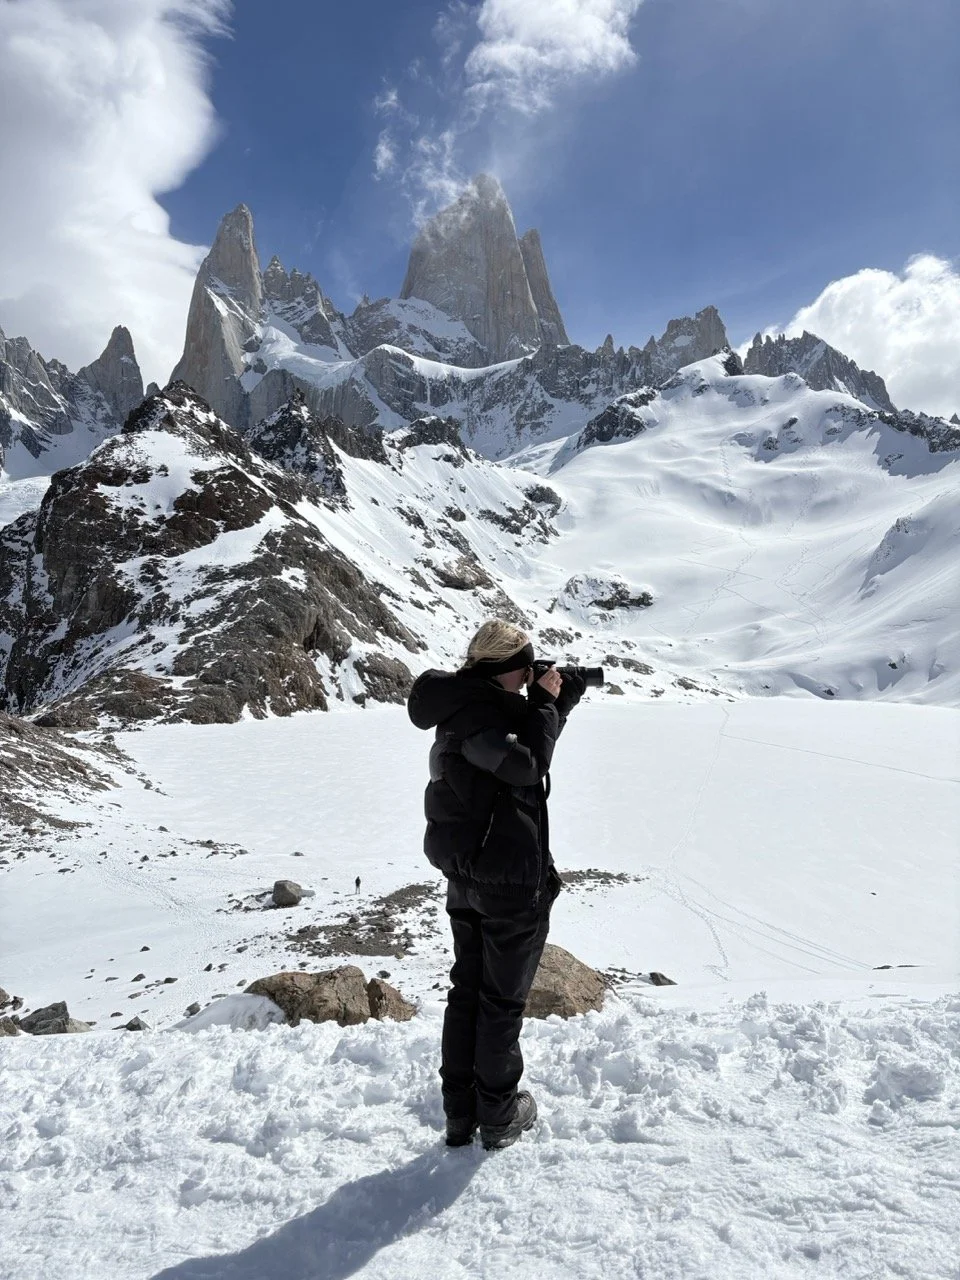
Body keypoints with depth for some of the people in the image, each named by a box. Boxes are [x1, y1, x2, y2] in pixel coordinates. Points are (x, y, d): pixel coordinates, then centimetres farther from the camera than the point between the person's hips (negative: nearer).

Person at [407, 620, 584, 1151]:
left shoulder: (463, 707, 8)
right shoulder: (486, 710, -20)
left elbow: (525, 742, 18)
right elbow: (528, 764, -28)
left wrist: (561, 697, 10)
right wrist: (545, 701, -16)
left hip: (464, 877, 9)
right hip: (513, 880, -9)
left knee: (466, 990, 18)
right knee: (502, 999, 7)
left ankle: (459, 1113, 30)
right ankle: (499, 1116, 23)